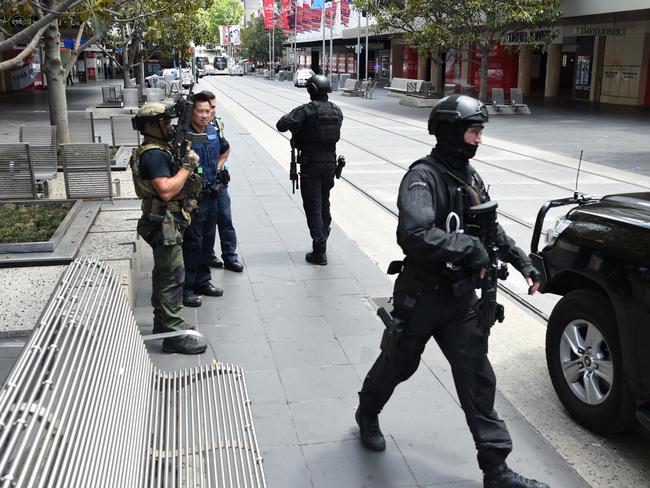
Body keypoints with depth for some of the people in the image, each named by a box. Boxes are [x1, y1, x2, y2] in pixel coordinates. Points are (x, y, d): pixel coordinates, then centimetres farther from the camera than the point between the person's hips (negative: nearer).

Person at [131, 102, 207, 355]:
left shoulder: (160, 150, 14)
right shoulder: (153, 155, -19)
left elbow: (173, 181, 17)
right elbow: (166, 190, -29)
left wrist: (186, 163, 2)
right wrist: (187, 166, -20)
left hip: (167, 223, 11)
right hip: (165, 224, -11)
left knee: (164, 274, 18)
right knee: (173, 278, -8)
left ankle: (162, 324, 30)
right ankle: (175, 334, -3)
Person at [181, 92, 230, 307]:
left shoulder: (213, 132, 6)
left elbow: (225, 150, 27)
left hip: (212, 194, 7)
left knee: (208, 239, 16)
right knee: (192, 242, -2)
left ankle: (203, 281, 30)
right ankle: (186, 289, 9)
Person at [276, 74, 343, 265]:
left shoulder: (306, 110, -15)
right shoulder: (337, 111, 4)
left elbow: (281, 125, -21)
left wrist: (291, 120, 1)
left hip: (310, 163, -6)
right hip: (330, 161, 6)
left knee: (313, 206, -1)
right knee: (324, 203, 22)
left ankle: (319, 252, -1)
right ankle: (322, 240, 39)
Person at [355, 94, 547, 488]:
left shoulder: (470, 177, 5)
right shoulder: (423, 176, -20)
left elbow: (491, 229, 18)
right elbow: (415, 235, -37)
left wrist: (524, 263, 13)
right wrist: (471, 248, -30)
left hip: (462, 297, 6)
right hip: (421, 296, -6)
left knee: (478, 378, 6)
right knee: (398, 364, 15)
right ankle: (368, 415, 45)